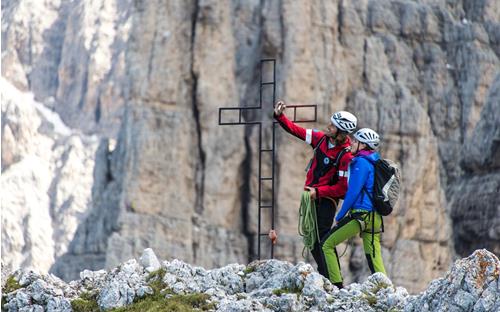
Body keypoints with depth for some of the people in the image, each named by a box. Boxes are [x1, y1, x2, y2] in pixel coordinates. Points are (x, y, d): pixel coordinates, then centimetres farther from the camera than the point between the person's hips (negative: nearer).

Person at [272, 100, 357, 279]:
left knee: (322, 239, -15)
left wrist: (318, 192, -20)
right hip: (311, 196, 8)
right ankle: (324, 276, 20)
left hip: (326, 199, -8)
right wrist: (280, 116, 1)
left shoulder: (346, 156, -19)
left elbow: (343, 187, -20)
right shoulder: (321, 139, 1)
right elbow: (296, 131, 10)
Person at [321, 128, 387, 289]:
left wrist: (340, 215, -7)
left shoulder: (361, 162, -10)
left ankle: (336, 285, -7)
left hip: (361, 215, -9)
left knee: (327, 244, -1)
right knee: (374, 257, 7)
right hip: (375, 217, 9)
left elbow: (354, 191, -14)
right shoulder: (374, 162, 17)